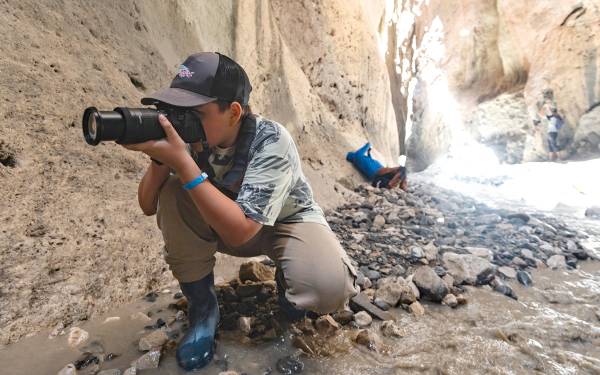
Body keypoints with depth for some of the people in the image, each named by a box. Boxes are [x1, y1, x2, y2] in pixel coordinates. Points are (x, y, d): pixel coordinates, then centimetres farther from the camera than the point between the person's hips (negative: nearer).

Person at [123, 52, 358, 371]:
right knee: (171, 195, -23)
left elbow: (241, 231, -37)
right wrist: (159, 159, -30)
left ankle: (286, 280, 6)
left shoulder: (271, 141, -31)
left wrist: (182, 162, -41)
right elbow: (148, 205, -10)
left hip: (287, 220, -4)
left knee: (328, 288, -34)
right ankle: (202, 306, -5)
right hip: (225, 222, 4)